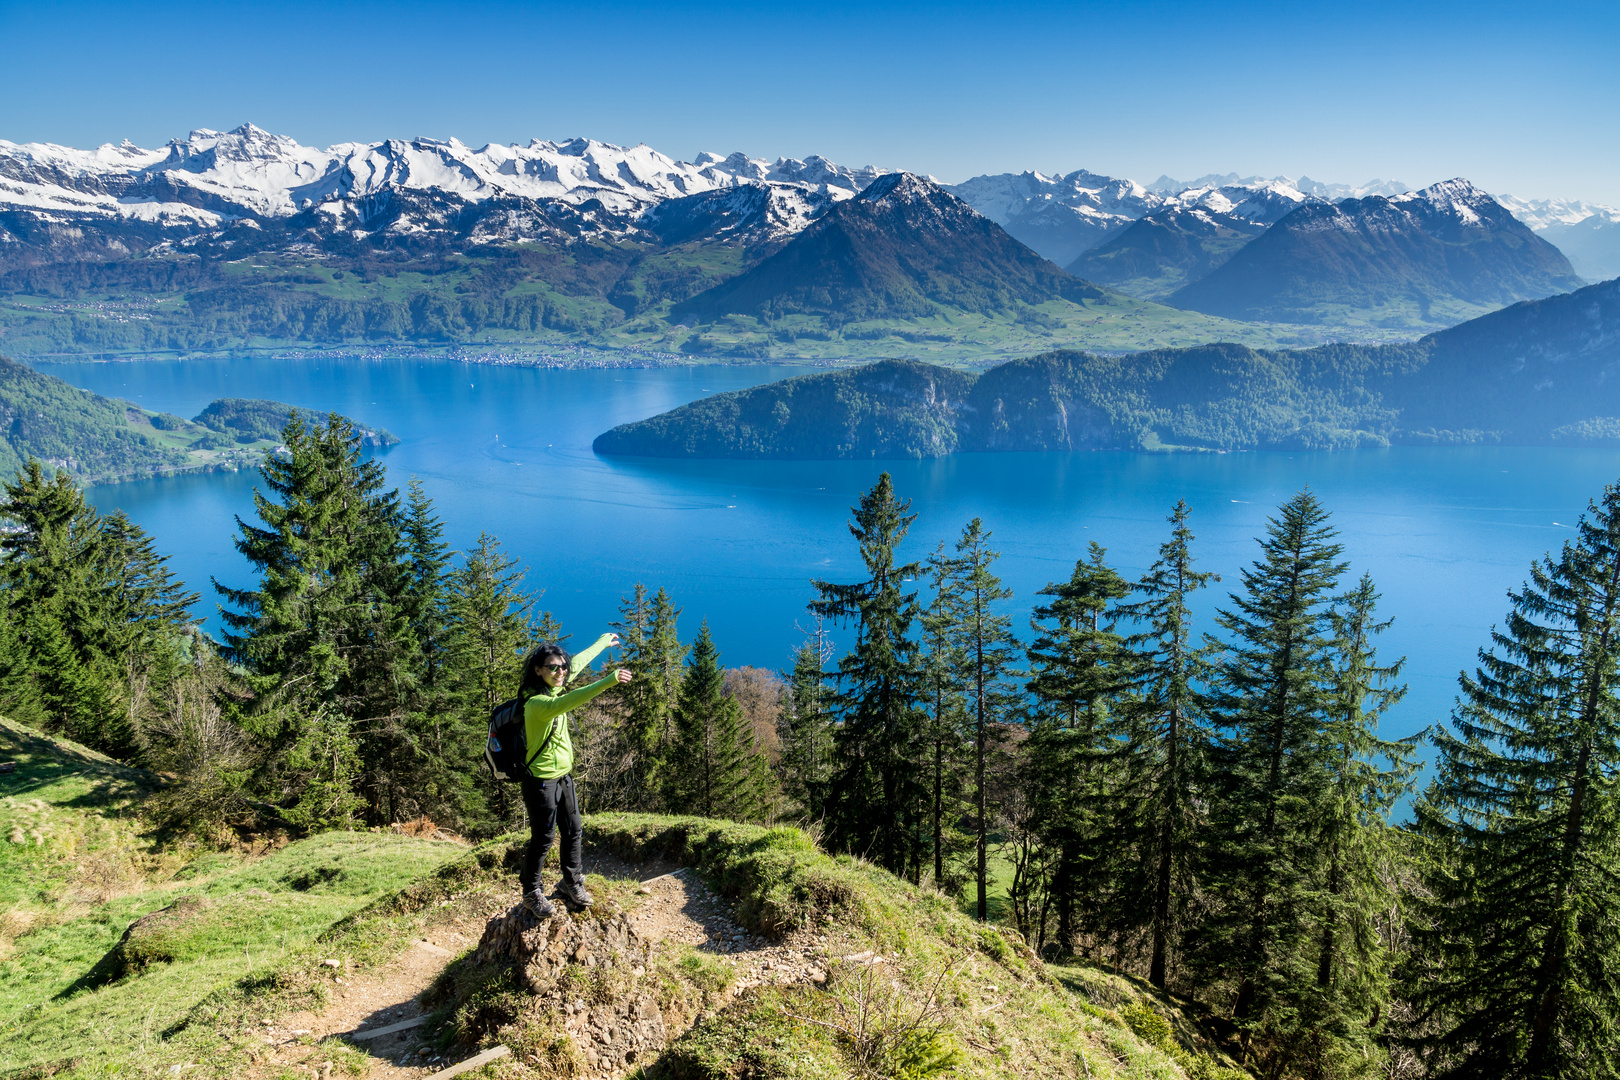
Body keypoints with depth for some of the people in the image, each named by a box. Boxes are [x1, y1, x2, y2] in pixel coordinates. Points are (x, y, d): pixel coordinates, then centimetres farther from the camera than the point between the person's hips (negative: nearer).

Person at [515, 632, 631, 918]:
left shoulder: (552, 688, 0)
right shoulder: (536, 703, -25)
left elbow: (577, 663, 16)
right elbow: (564, 704, -46)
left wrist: (603, 642, 29)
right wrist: (608, 681, -55)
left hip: (564, 776, 8)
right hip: (541, 780, -8)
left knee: (573, 832, 14)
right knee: (543, 838, 2)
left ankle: (572, 883, 30)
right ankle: (531, 894, 19)